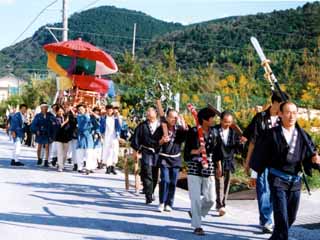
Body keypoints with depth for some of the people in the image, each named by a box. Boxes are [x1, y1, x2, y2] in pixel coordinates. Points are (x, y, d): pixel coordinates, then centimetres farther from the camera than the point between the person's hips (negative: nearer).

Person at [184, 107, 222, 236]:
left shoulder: (214, 133, 7)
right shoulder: (193, 132, -5)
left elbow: (217, 151, 15)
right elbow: (187, 150, -5)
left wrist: (219, 167, 16)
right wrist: (196, 151, -24)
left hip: (209, 170, 4)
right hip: (194, 169, -4)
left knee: (211, 198, 3)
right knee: (196, 198, -4)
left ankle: (194, 213, 29)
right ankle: (197, 226, 6)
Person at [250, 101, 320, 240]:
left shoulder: (303, 135, 3)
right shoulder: (272, 134, -8)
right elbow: (260, 155, -2)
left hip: (295, 181, 5)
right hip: (278, 180, -4)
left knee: (291, 217, 15)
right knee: (281, 217, -11)